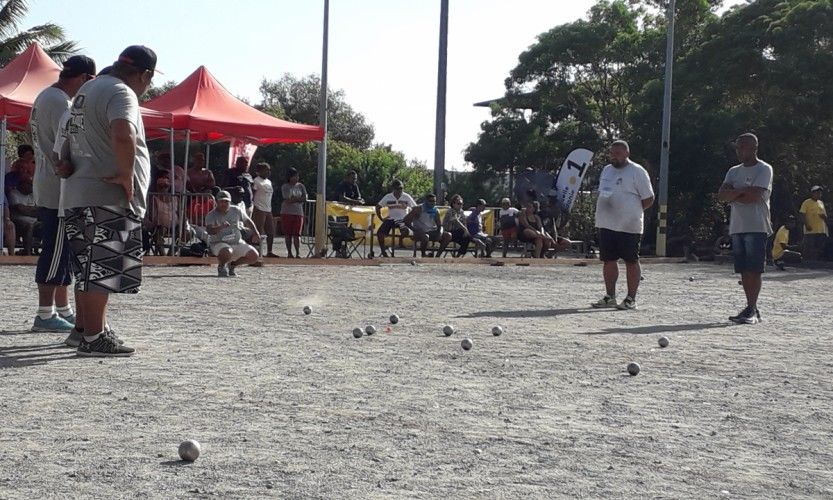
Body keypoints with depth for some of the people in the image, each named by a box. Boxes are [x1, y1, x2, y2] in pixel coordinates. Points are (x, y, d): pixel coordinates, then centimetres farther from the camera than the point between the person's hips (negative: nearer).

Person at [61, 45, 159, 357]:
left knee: (89, 268, 16)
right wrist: (127, 175, -21)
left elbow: (74, 135, 32)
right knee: (102, 269, -6)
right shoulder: (121, 93, -14)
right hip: (109, 198, -10)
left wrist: (69, 161, 19)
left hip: (78, 194, 10)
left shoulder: (88, 88, 19)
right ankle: (93, 338, -4)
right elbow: (123, 136, -32)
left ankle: (83, 328, 24)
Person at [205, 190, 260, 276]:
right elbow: (209, 231, -29)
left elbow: (247, 221, 17)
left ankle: (232, 264, 15)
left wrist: (256, 233, 8)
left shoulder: (236, 210, 2)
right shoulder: (211, 215, -12)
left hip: (238, 243, 5)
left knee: (253, 256, -11)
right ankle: (221, 266, -2)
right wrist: (221, 227, -47)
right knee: (226, 253, -39)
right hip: (219, 243, -5)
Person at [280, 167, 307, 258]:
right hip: (287, 212, -1)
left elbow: (304, 199, 2)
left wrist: (293, 199, -7)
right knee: (288, 234, 2)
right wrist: (298, 199, 0)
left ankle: (298, 253, -10)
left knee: (297, 234, -6)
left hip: (298, 213, 1)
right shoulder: (285, 187, 2)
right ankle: (289, 253, 9)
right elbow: (287, 200, -8)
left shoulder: (300, 186, 12)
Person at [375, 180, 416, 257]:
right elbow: (378, 207, 11)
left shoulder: (407, 197, -4)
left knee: (405, 231, -35)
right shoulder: (388, 197, 0)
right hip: (391, 219, 2)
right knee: (380, 233, -23)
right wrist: (381, 218, 4)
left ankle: (400, 240, -1)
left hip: (403, 219, -2)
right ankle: (383, 252, -8)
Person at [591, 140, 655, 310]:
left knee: (631, 262, 1)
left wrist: (631, 212, -6)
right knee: (609, 261, 10)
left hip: (629, 226, -7)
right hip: (606, 225, 7)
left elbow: (648, 199, -7)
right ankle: (610, 297, 19)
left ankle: (631, 299, 6)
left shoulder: (637, 172, -8)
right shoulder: (606, 170, 14)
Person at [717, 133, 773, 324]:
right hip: (737, 227, 7)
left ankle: (752, 310, -12)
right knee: (744, 270, 6)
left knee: (754, 270, -10)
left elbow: (754, 196, -16)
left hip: (757, 227, -7)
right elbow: (721, 195, 3)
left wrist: (733, 196, -4)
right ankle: (751, 308, 12)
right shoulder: (734, 171, 17)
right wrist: (742, 191, -11)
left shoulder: (764, 169, -3)